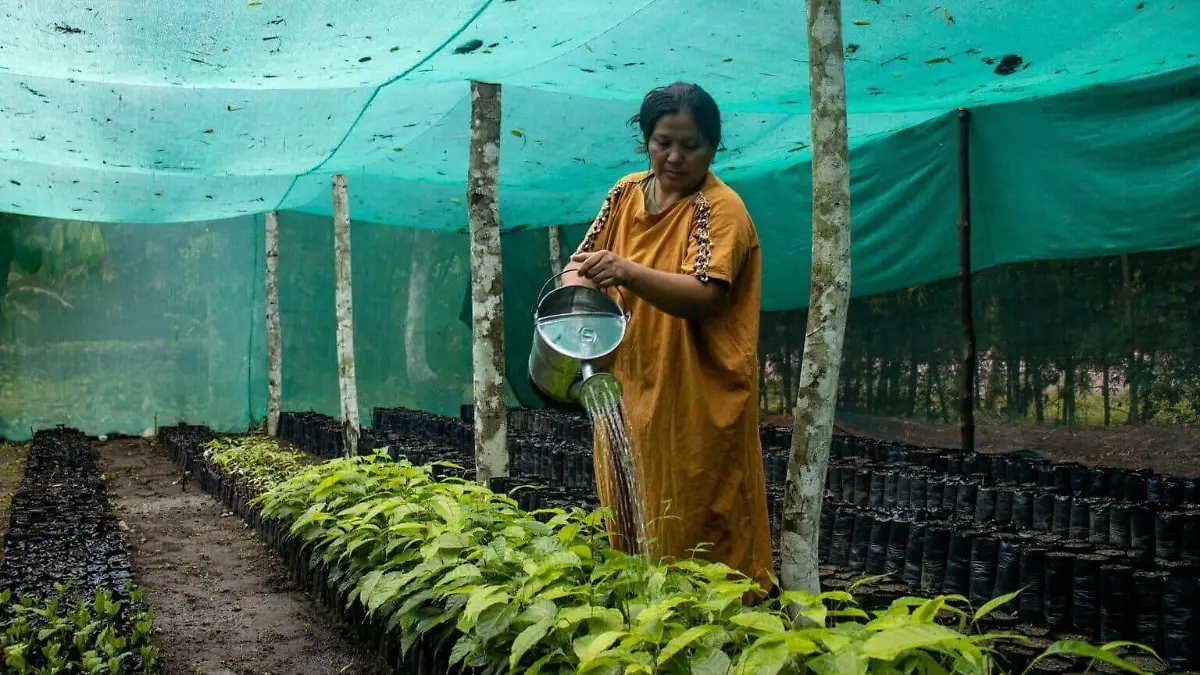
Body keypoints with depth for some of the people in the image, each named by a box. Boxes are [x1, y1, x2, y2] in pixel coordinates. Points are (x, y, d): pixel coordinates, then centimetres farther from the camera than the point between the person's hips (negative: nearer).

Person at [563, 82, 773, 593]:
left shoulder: (721, 208, -10)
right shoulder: (626, 192, 8)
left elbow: (706, 297, -22)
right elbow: (584, 261, 6)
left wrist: (627, 272, -35)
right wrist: (579, 286, -18)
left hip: (697, 401, -5)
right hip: (630, 390, 6)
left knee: (695, 531, 2)